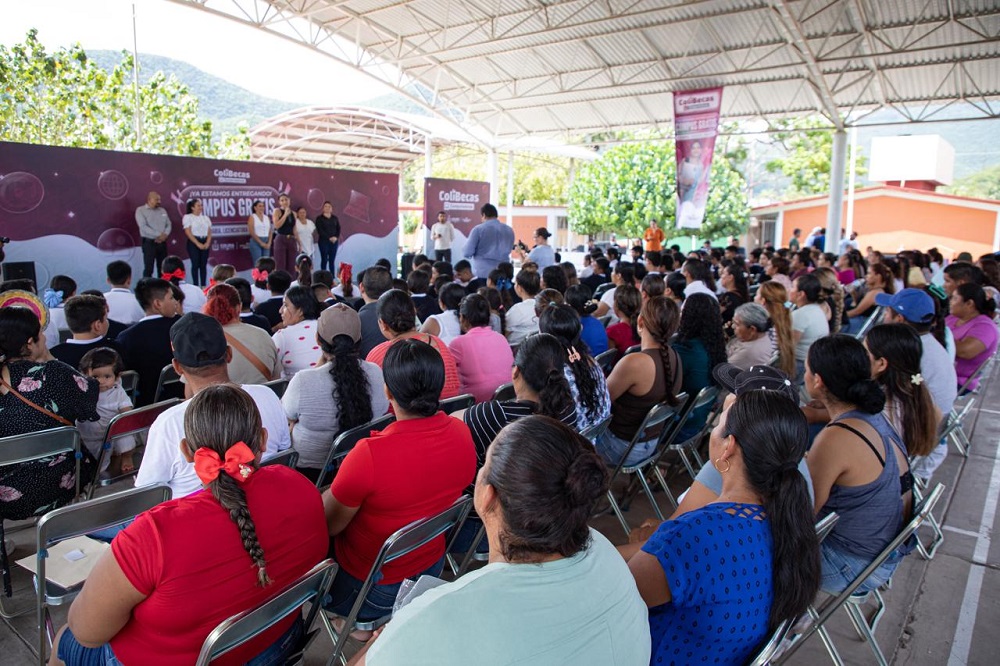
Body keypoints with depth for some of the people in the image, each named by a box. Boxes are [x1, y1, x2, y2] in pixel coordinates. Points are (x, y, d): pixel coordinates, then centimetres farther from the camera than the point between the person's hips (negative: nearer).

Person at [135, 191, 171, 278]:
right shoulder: (141, 210, -3)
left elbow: (168, 224, 10)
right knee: (148, 268, -4)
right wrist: (159, 235, -18)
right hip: (149, 243, -5)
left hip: (162, 243, 5)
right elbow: (143, 227, -15)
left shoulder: (162, 210, 13)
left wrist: (165, 235, -10)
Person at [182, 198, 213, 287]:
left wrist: (207, 243, -7)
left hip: (205, 243, 4)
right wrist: (198, 243, -16)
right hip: (193, 243, -4)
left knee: (204, 265, 2)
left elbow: (209, 232, 10)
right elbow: (188, 232, -9)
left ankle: (204, 285, 5)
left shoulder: (206, 218, 14)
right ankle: (195, 285, -2)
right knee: (195, 264, -6)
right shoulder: (188, 217, -1)